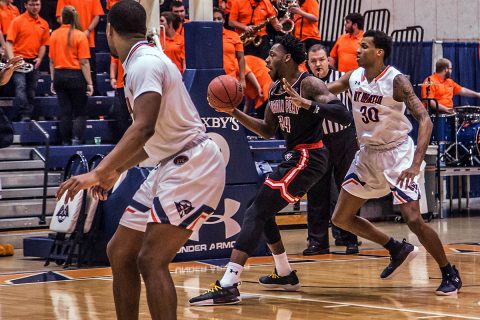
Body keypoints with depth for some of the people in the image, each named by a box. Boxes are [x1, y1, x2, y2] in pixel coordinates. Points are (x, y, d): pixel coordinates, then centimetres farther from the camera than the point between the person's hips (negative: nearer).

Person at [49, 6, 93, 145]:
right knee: (80, 113, 4)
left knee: (65, 112, 11)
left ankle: (66, 143, 13)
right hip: (76, 76, -3)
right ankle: (76, 140, -14)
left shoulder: (54, 35, 1)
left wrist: (53, 80, 15)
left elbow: (52, 60, 6)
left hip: (59, 75, 4)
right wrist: (89, 83, -8)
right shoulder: (80, 36, -9)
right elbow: (84, 62, -11)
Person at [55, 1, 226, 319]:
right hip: (172, 166, 10)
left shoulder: (144, 63, -17)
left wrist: (99, 172, -36)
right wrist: (116, 170, 28)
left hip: (194, 166, -10)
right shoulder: (143, 62, 14)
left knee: (151, 260, -18)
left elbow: (144, 128, -31)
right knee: (120, 252, 10)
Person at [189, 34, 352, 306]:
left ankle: (228, 286, -25)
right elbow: (268, 131, 20)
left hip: (308, 159, -10)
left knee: (256, 212, -17)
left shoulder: (309, 85, -15)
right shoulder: (275, 89, 11)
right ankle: (285, 275, 35)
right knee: (262, 211, 22)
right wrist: (234, 112, 8)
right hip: (294, 158, 10)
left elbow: (344, 115, -25)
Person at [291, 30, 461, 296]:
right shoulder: (353, 78, -2)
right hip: (368, 154, 7)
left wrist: (416, 164, -37)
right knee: (341, 218, 8)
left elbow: (424, 119, -26)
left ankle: (449, 274, 2)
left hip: (396, 153, -7)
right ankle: (398, 250, 25)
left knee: (413, 218, -18)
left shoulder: (396, 81, -19)